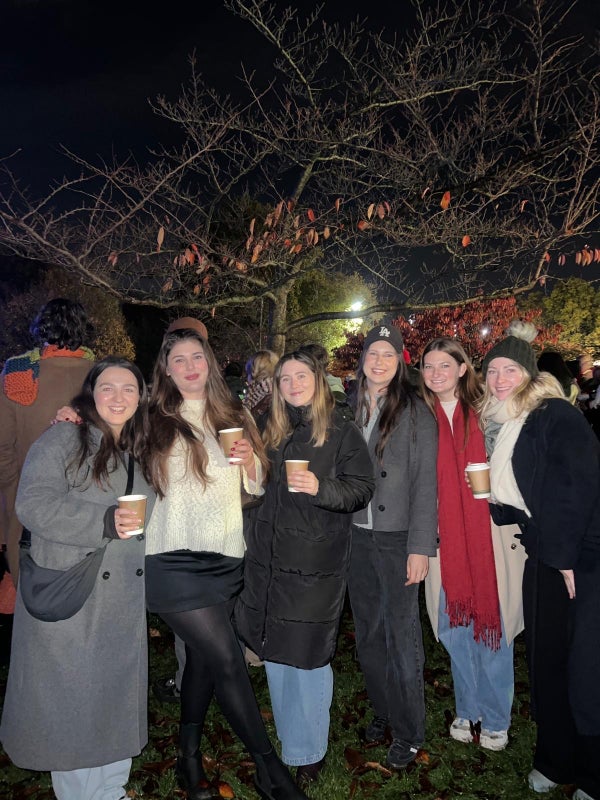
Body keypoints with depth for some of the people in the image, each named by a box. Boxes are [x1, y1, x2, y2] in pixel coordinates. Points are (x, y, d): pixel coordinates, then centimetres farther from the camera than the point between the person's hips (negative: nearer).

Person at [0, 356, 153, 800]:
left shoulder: (137, 452, 12)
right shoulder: (63, 439, -7)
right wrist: (105, 522, -25)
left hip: (124, 604, 6)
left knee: (118, 695, 14)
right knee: (70, 700, 7)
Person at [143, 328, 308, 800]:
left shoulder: (235, 418, 9)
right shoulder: (153, 422, 0)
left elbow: (257, 487, 14)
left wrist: (251, 463, -8)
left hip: (225, 560, 4)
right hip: (175, 562, -4)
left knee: (203, 659, 16)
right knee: (227, 660, -6)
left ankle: (190, 759, 39)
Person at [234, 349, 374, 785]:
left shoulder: (341, 431, -5)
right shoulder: (273, 430, 11)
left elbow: (362, 488, -9)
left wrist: (320, 488, -24)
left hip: (315, 563, -5)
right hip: (269, 558, 6)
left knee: (307, 655, 4)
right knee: (275, 651, 15)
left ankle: (309, 752, 26)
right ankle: (289, 741, 37)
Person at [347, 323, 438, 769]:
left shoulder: (416, 412, -8)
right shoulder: (350, 410, 6)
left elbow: (425, 484, -10)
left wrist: (420, 547, -14)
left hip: (398, 538, -5)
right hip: (358, 536, 5)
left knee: (402, 635, 4)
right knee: (368, 632, 16)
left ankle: (409, 732, 23)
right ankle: (382, 710, 36)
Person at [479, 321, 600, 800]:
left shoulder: (556, 415, -11)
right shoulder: (497, 425, 10)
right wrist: (502, 507, 2)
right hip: (542, 555, 7)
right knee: (545, 658, 14)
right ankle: (555, 761, 31)